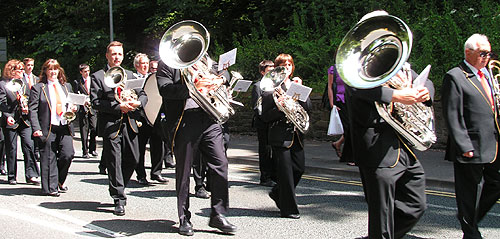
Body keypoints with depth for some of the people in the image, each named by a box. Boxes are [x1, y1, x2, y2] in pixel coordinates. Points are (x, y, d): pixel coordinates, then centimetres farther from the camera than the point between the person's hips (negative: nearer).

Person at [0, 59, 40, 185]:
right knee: (11, 149, 4)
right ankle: (12, 176, 14)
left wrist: (28, 108, -2)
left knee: (29, 146, -7)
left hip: (25, 121, 3)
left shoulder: (25, 85, 15)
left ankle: (31, 175, -4)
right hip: (11, 122, -3)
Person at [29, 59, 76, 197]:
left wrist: (74, 108, 2)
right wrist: (36, 128, -14)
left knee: (68, 154, -8)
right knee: (49, 159, -1)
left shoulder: (67, 86, 16)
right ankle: (50, 187, 9)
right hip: (47, 128, -3)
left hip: (65, 127, 4)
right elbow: (33, 110, -3)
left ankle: (59, 181, 16)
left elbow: (74, 103, 27)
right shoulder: (38, 88, 2)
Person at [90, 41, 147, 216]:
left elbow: (143, 95, 15)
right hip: (110, 126, -5)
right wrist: (118, 107, -17)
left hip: (129, 124, 5)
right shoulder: (97, 77, 2)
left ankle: (119, 188, 28)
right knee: (114, 162, -3)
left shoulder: (129, 75, 18)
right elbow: (95, 102, -9)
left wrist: (138, 102, -8)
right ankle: (119, 199, 3)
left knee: (132, 160, 6)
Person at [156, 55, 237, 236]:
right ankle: (184, 219, 15)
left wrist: (218, 81, 1)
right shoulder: (166, 64, 3)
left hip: (209, 120, 4)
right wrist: (193, 86, -26)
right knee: (184, 171, 4)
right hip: (184, 123, -4)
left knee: (220, 164, -3)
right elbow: (165, 89, -13)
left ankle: (218, 215, 7)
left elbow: (224, 75, 26)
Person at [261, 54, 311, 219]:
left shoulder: (296, 84, 14)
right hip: (280, 135, -6)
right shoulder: (270, 87, -3)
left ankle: (278, 193, 30)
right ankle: (288, 208, 5)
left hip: (296, 134, 6)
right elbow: (265, 116, -7)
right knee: (286, 171, -5)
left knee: (299, 168, 7)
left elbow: (308, 107, 4)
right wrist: (281, 109, -21)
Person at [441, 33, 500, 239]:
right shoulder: (455, 77, -10)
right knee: (470, 192, 2)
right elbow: (452, 117, -14)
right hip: (472, 148, -8)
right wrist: (464, 146, -18)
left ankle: (469, 218, 33)